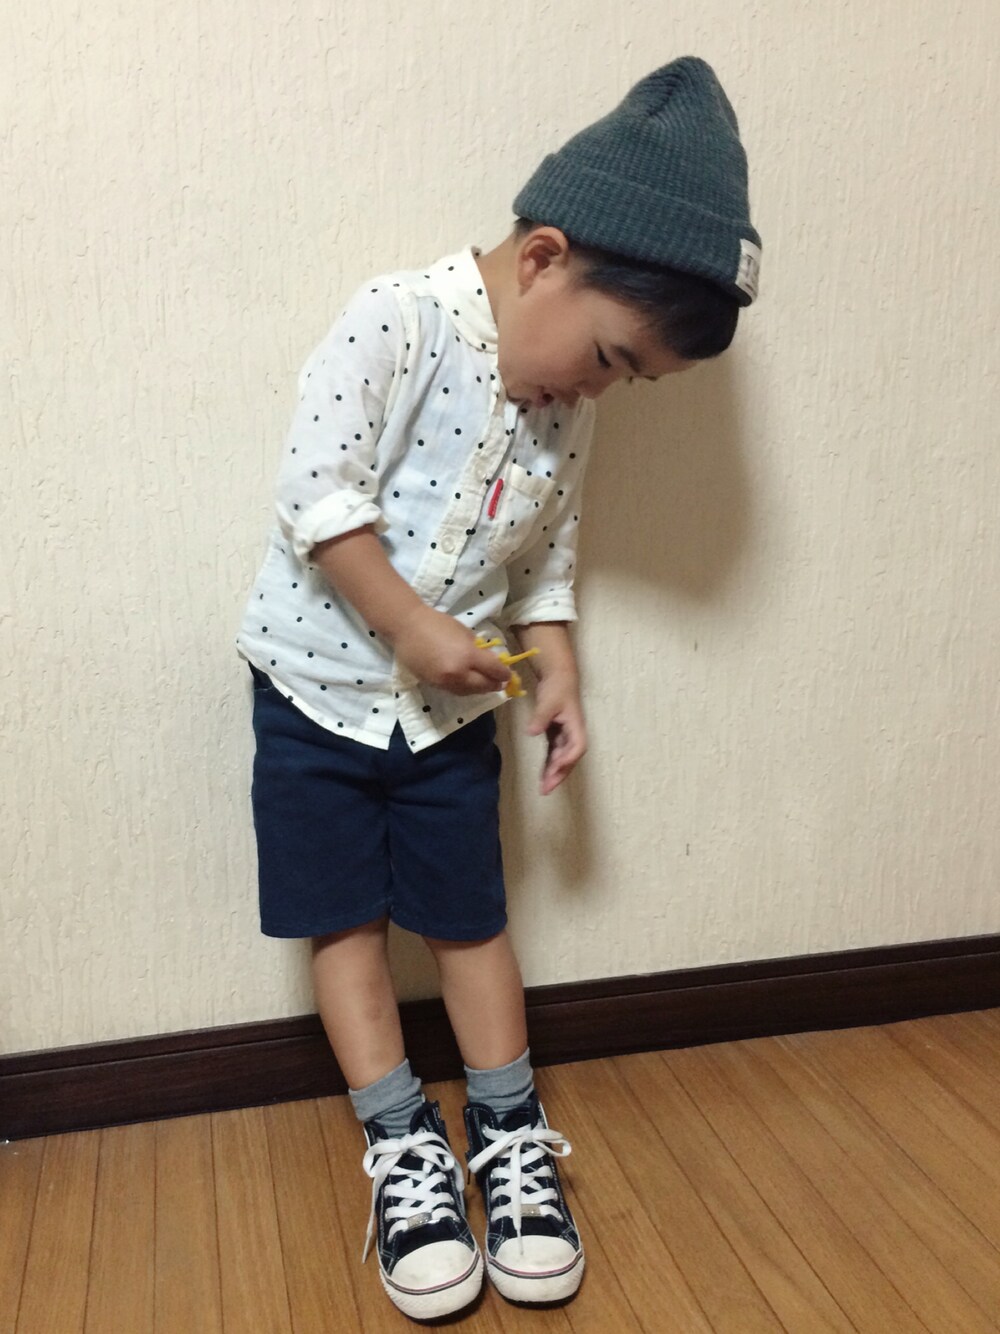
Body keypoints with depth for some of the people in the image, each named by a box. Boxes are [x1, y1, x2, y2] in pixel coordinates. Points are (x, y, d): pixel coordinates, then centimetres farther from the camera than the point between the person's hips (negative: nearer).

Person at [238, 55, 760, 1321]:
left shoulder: (565, 409, 1)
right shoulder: (400, 319, -19)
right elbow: (316, 490, -22)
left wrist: (556, 676, -2)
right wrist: (410, 625, -23)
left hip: (452, 709, 4)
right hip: (321, 685, -4)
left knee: (470, 917, 10)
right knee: (347, 916, 4)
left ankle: (509, 1134, 24)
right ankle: (403, 1146, 18)